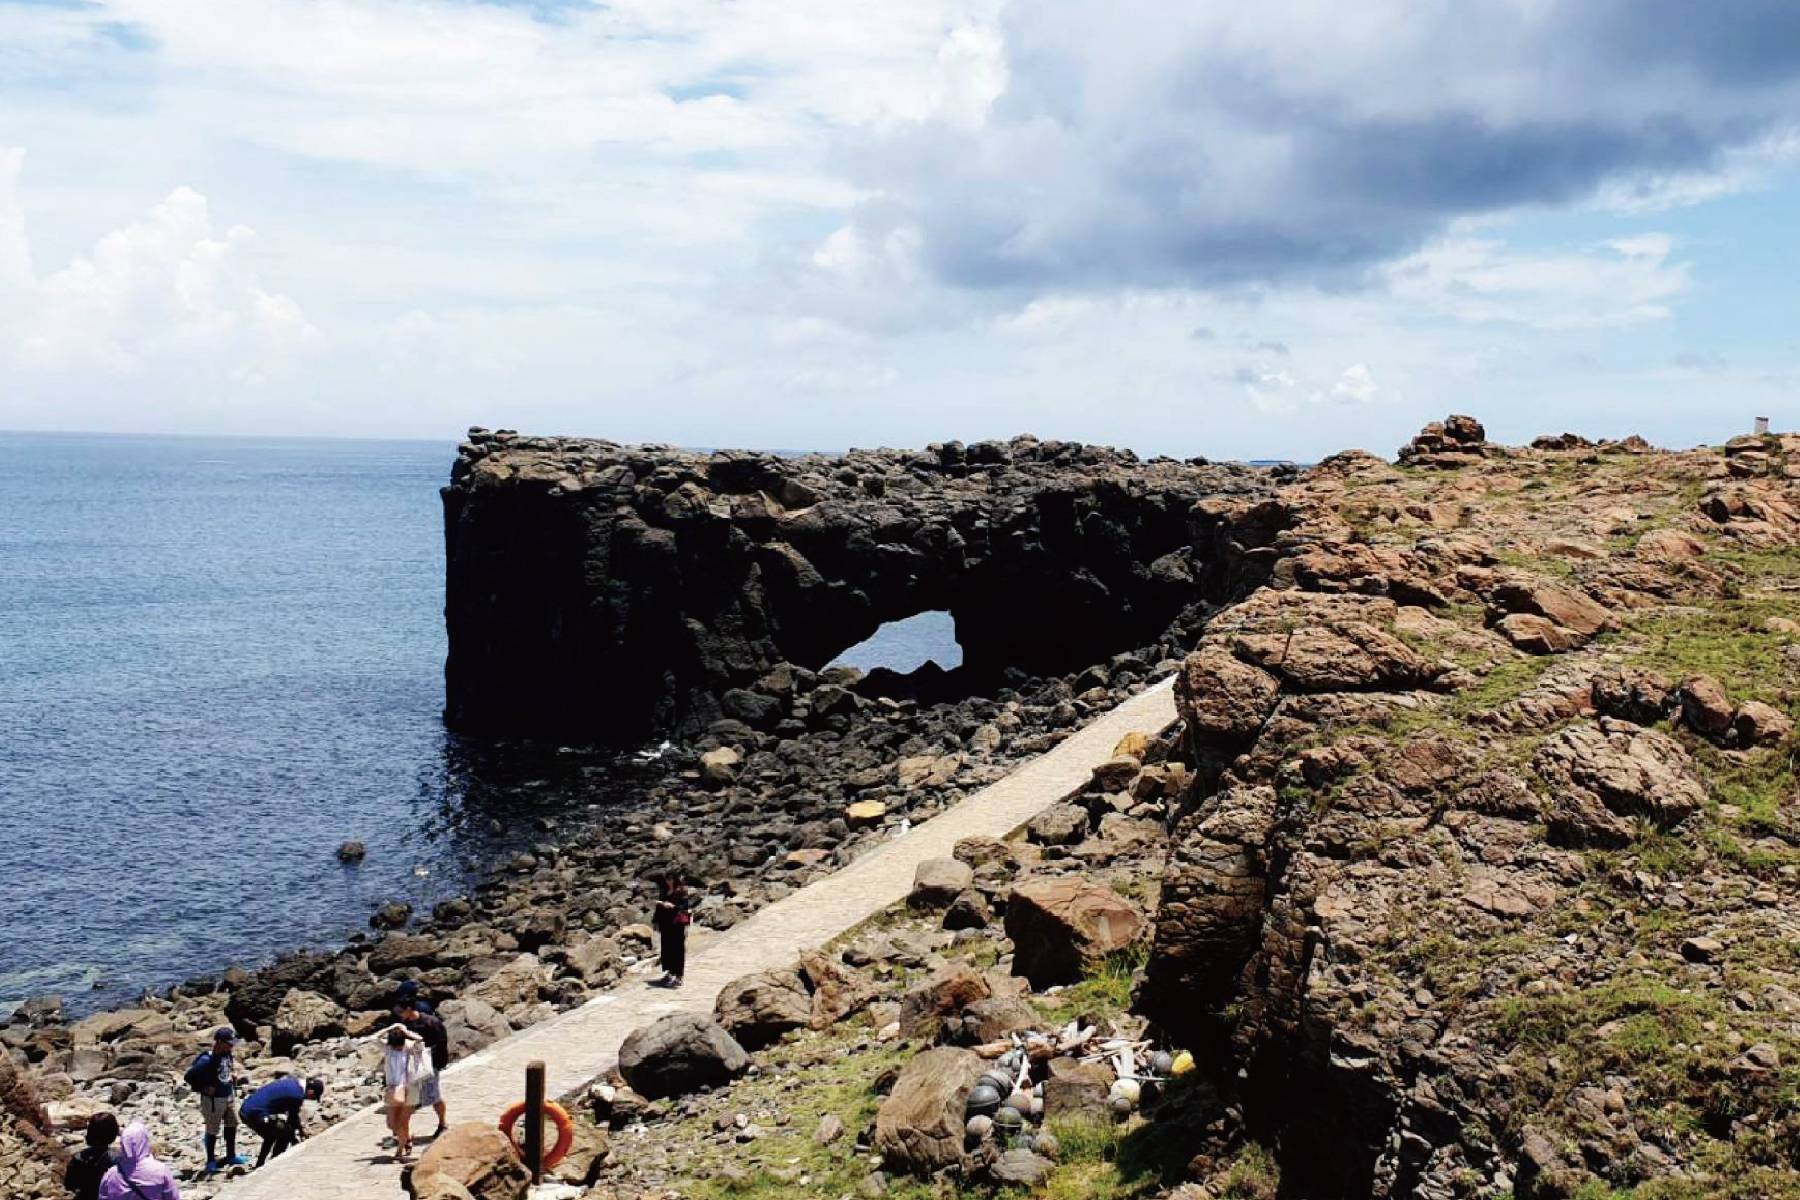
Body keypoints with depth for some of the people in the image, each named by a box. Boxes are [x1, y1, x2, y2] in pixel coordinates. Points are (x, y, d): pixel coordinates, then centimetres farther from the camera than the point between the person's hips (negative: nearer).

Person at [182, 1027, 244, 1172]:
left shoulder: (227, 1054, -5)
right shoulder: (207, 1060, -27)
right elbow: (188, 1076, -26)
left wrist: (234, 1074, 2)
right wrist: (204, 1089, -20)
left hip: (229, 1095, 8)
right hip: (214, 1099, -8)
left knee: (232, 1125, 19)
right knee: (212, 1130, 8)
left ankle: (231, 1156, 35)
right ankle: (211, 1161, 25)